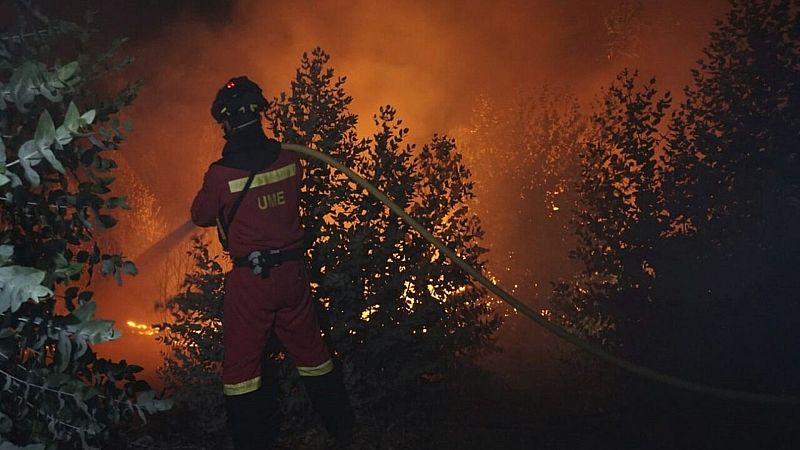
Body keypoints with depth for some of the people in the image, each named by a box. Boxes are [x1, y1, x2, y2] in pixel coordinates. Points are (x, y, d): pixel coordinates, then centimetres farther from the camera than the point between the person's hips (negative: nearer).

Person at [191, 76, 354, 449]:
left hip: (249, 278, -4)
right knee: (309, 349, 19)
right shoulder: (288, 159, -5)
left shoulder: (221, 174, -17)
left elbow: (201, 216, -1)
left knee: (242, 362, 11)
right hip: (292, 271, 5)